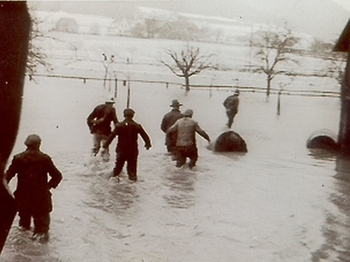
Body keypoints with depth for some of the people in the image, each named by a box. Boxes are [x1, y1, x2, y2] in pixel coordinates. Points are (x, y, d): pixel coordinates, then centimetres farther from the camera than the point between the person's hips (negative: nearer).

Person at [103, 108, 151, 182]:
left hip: (121, 150, 0)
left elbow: (112, 135, -7)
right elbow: (145, 136, 4)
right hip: (133, 151, 0)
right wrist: (148, 144, 19)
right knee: (132, 166, 8)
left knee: (119, 165, 13)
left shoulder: (119, 125, -5)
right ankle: (132, 178, 9)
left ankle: (114, 176, 13)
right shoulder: (137, 126, -3)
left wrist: (106, 145, 1)